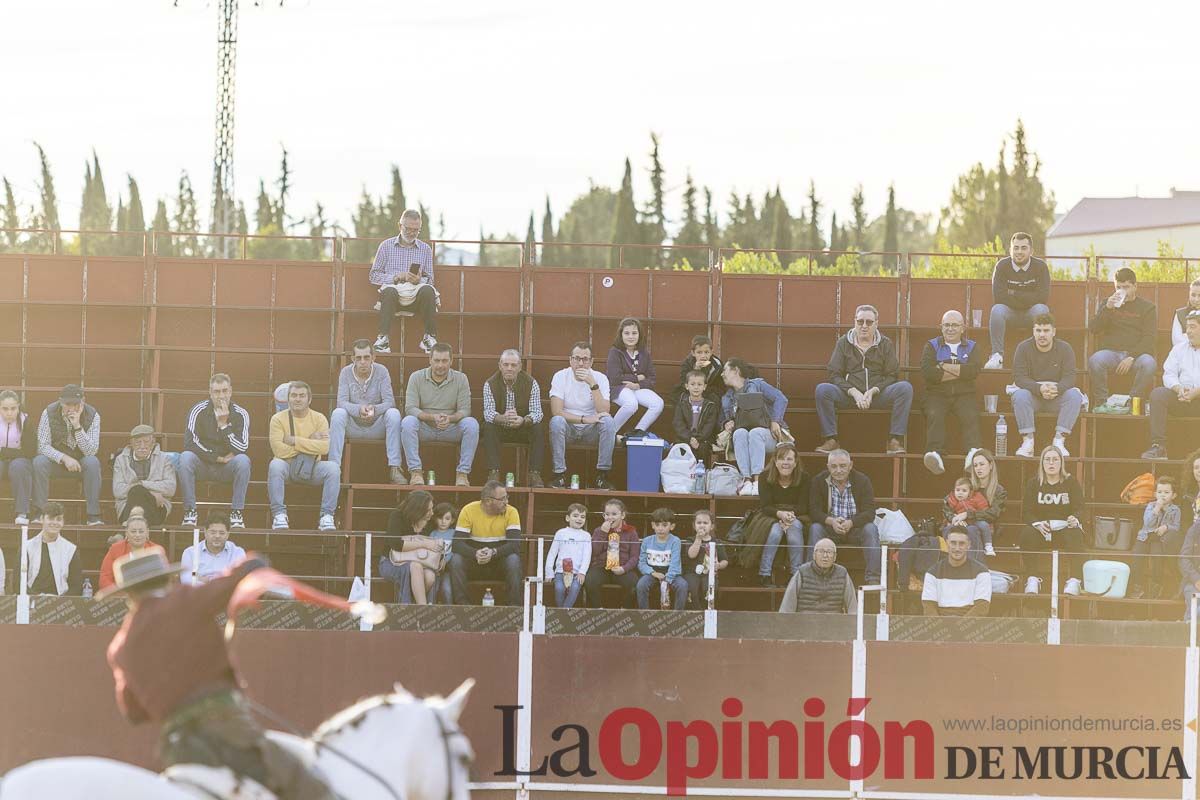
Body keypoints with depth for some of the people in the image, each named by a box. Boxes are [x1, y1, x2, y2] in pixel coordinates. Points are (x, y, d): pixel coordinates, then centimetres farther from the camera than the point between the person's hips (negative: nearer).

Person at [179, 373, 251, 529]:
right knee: (185, 457, -32)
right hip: (203, 465, 0)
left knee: (243, 461, -32)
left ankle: (236, 514, -26)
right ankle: (190, 512, -26)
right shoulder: (199, 411, -6)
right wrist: (218, 457, -17)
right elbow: (190, 443, -15)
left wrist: (223, 424, -23)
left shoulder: (240, 414, -4)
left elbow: (242, 449, -15)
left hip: (227, 469, 0)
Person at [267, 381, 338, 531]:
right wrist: (310, 443, -12)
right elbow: (279, 450, -16)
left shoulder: (319, 419, 2)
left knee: (333, 468, -27)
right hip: (288, 466, -1)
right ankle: (279, 514, -30)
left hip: (312, 468, 1)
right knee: (275, 465, -34)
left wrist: (295, 441, -16)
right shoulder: (279, 419, -2)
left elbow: (325, 447, -14)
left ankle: (327, 516, -24)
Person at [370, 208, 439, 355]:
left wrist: (419, 280, -11)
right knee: (390, 291, -38)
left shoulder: (426, 249, 17)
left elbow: (430, 280, 14)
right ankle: (383, 338, -40)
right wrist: (394, 278, -8)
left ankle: (429, 337, -30)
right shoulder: (386, 246, 13)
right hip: (395, 289, -1)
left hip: (416, 294, 1)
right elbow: (373, 276, 9)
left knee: (428, 290, -34)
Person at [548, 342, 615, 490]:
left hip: (592, 429, 1)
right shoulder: (560, 377, -8)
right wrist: (584, 419, -26)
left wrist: (593, 384, -27)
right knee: (556, 421, -33)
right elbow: (556, 411, -19)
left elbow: (603, 412, -20)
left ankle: (602, 476, -23)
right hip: (569, 428, -1)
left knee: (609, 422, -29)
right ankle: (559, 475, -28)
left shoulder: (600, 378, -6)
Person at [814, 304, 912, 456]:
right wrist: (854, 392, -14)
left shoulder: (886, 344, 11)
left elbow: (892, 376, 5)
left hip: (878, 394, 0)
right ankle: (830, 440, -28)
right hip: (849, 395, 0)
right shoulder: (843, 343, 10)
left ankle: (895, 441, -28)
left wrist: (873, 391, -14)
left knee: (905, 388, -27)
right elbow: (834, 375, 2)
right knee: (822, 389, -28)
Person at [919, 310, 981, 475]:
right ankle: (936, 456, -50)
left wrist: (944, 366, -5)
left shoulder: (971, 347, 18)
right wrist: (959, 372, -3)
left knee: (970, 416, -31)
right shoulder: (932, 346, 16)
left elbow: (974, 370, -3)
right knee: (934, 415, -33)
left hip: (964, 395, 1)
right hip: (937, 394, -1)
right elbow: (926, 371, -4)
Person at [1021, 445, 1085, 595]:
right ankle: (1033, 579, -35)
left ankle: (1073, 581, -40)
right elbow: (1026, 512, -2)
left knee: (1075, 533, -35)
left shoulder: (1071, 482, 5)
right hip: (1041, 531, 1)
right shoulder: (1034, 483, 7)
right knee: (1027, 533, -31)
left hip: (1065, 528, -1)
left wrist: (1075, 519, -29)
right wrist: (1037, 524, -24)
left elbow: (1079, 508, -4)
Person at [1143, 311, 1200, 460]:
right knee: (1157, 394, -23)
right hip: (1182, 397, 4)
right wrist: (1178, 388, -11)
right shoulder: (1179, 349, 21)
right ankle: (1158, 446, -29)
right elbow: (1169, 374, 10)